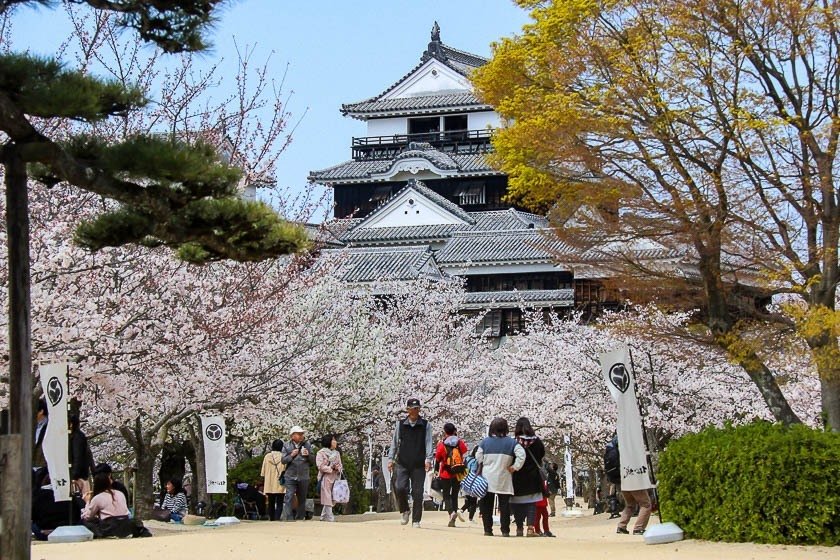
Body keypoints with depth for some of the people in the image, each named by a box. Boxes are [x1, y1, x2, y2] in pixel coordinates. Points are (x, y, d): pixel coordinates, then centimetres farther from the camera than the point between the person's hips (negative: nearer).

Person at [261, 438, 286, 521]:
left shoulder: (267, 456, 1)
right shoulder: (283, 457, -6)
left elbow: (263, 472, 5)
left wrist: (263, 484, 13)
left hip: (269, 485, 2)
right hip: (280, 485, -2)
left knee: (271, 503, 14)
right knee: (279, 503, -1)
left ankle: (271, 519, 15)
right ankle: (277, 518, -18)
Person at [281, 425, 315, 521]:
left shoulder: (307, 445, 9)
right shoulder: (287, 446, 6)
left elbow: (313, 461, 10)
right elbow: (283, 460, 1)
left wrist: (308, 455, -9)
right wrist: (291, 455, -15)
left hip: (304, 477, 2)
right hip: (290, 476, -2)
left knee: (302, 499, 9)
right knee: (289, 497, -14)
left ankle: (300, 517, 18)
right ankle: (288, 517, -19)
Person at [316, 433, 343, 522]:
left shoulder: (337, 453, 18)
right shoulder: (321, 452, -1)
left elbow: (340, 466, 17)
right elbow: (320, 466, -10)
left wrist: (338, 468, -6)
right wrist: (331, 468, -15)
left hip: (335, 478, 6)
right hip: (326, 478, -6)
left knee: (332, 498, 6)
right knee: (327, 498, -9)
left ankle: (324, 516, 15)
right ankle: (330, 517, -9)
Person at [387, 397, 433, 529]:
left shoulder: (425, 425, 5)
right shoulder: (400, 424, 8)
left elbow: (428, 443, 0)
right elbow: (394, 442, 13)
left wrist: (428, 459, -12)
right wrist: (391, 459, 7)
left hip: (419, 465, 0)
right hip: (402, 463, 0)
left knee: (417, 493, -1)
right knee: (400, 488, -16)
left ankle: (416, 521, 8)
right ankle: (404, 511, 10)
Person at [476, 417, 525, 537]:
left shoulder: (485, 441, 0)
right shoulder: (511, 442, -3)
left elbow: (478, 458, 2)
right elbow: (521, 455, -14)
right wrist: (514, 467, -4)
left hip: (487, 479, 1)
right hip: (504, 479, -1)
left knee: (486, 505, 7)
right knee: (504, 506, 5)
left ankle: (487, 529, 5)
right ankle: (505, 530, 3)